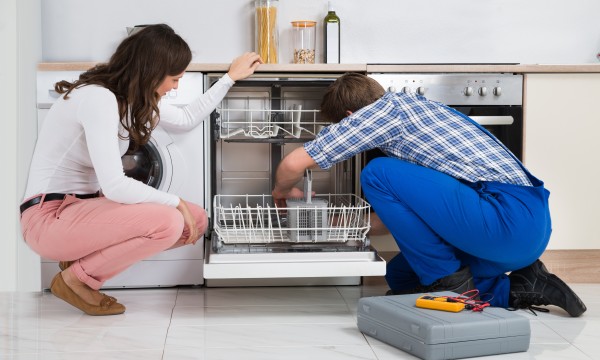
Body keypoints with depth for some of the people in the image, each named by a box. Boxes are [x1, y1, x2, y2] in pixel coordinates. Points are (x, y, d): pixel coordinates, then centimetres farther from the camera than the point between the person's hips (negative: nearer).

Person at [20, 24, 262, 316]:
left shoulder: (131, 96, 6)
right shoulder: (98, 98, -23)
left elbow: (186, 119, 24)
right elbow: (114, 186, -27)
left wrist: (230, 78, 25)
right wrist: (176, 202, -17)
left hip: (83, 205, 10)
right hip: (49, 216, -10)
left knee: (196, 221, 1)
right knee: (168, 222, -28)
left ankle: (83, 255, 8)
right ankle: (76, 278, -7)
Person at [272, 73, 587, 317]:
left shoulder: (382, 110, -2)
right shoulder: (410, 106, 24)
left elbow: (293, 164, -5)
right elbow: (409, 206, 32)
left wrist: (283, 190, 18)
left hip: (509, 218, -10)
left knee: (378, 173, -7)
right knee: (400, 277, 19)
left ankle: (448, 281, -1)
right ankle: (518, 288, 12)